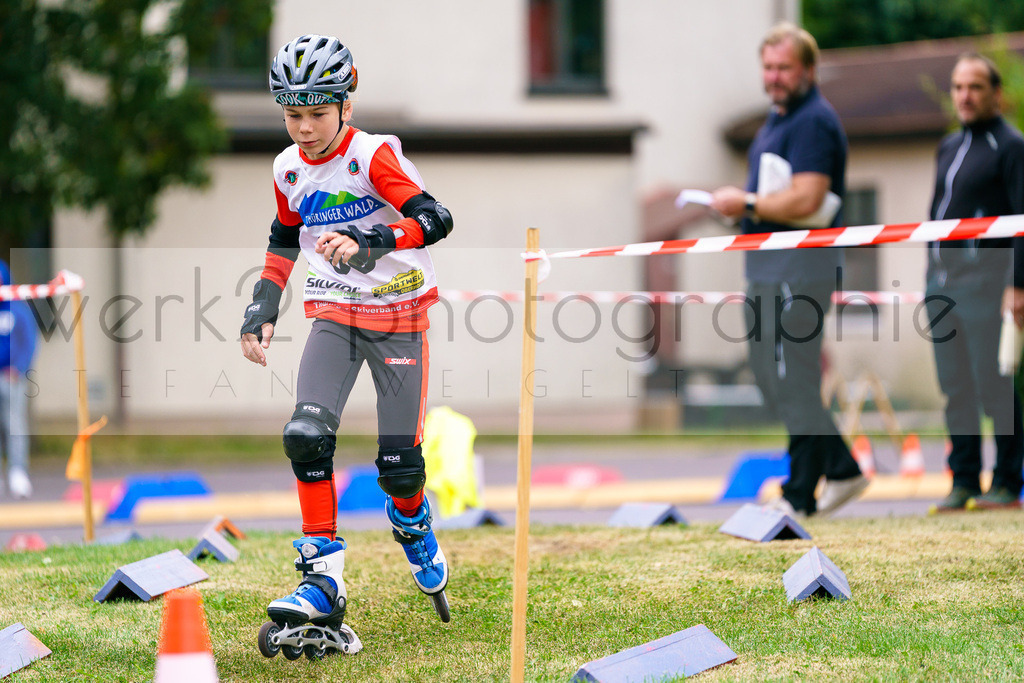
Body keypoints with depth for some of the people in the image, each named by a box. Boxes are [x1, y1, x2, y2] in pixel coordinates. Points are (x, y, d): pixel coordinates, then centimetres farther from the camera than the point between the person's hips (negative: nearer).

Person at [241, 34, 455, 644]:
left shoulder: (374, 156, -16)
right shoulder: (290, 169, 2)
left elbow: (436, 218, -28)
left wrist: (367, 242, -43)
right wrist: (262, 310, 11)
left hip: (398, 313, -4)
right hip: (334, 314, 4)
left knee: (398, 465, -4)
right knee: (307, 436, -19)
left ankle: (413, 525, 33)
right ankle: (324, 579, -14)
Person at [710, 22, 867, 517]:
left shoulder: (814, 122, -14)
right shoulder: (777, 120, 19)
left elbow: (805, 200, -24)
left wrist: (744, 203, -14)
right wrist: (740, 207, 11)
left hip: (800, 268, -11)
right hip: (768, 268, 11)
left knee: (792, 383, -7)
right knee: (769, 378, 13)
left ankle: (799, 495, 0)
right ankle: (842, 471, 18)